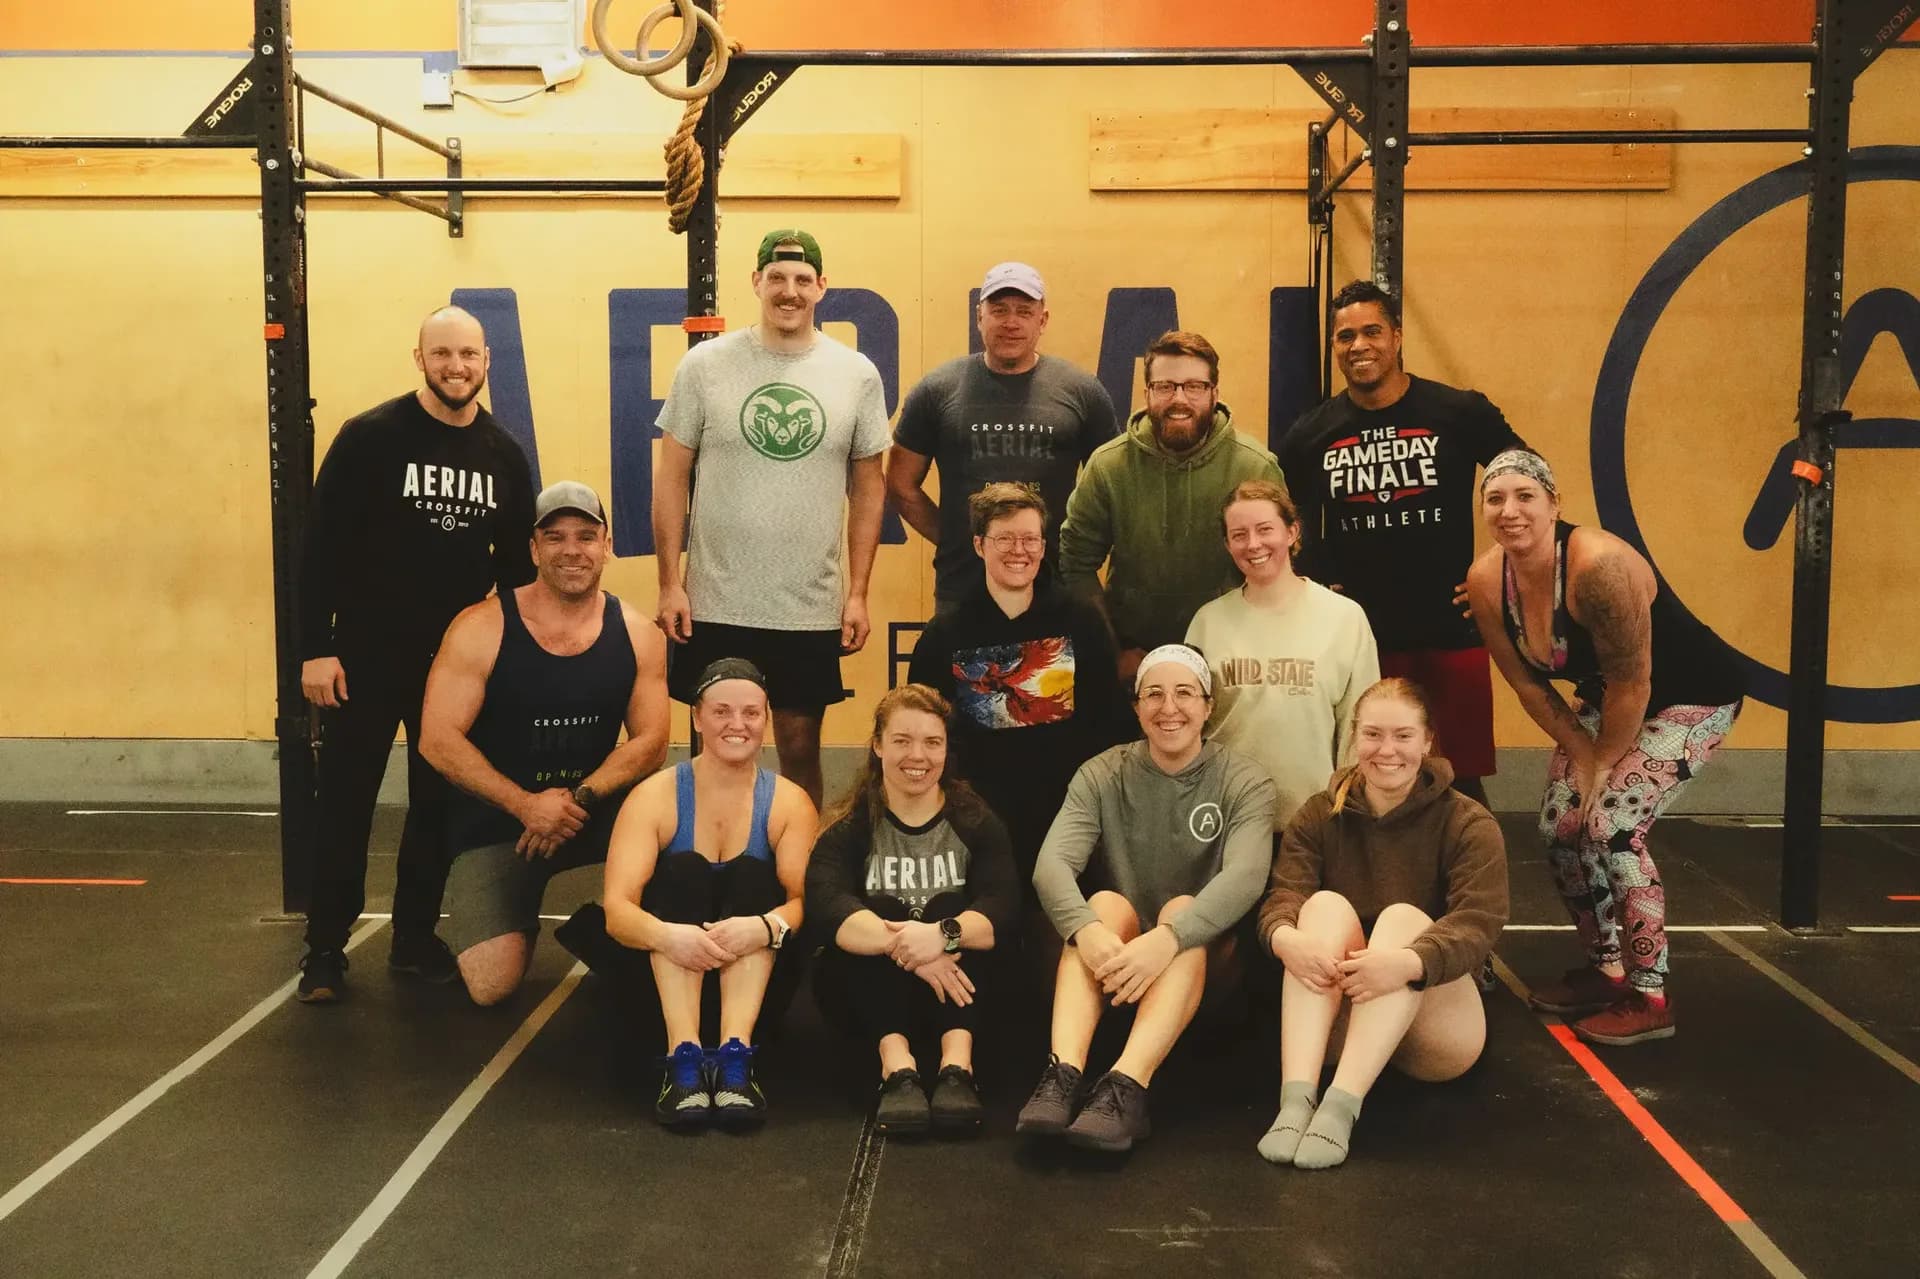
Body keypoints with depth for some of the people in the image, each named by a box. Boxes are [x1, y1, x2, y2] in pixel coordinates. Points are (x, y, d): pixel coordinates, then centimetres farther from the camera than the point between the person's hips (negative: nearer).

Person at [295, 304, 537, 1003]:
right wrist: (315, 648, -14)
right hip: (366, 655, -4)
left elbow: (516, 563, 11)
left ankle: (415, 937, 25)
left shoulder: (503, 454, 4)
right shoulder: (370, 437, -9)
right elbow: (321, 546, -10)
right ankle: (325, 949, 14)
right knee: (345, 801, 2)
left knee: (440, 801, 10)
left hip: (457, 658, 4)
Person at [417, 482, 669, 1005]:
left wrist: (579, 799, -22)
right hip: (496, 821, -2)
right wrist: (526, 805, -22)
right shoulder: (481, 628, -12)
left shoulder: (637, 634, -3)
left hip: (594, 809, 3)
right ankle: (520, 921, 20)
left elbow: (650, 741, -6)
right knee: (492, 986, -18)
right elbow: (437, 740, -15)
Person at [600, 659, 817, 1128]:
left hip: (757, 976, 1)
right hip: (666, 975, 0)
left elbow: (805, 900, -18)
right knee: (680, 870, -25)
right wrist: (666, 935, -43)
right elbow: (617, 909, -20)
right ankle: (684, 1055, -41)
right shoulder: (655, 796, -6)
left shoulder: (790, 803, -3)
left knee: (752, 876, -25)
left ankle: (736, 1052, -40)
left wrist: (765, 928, -42)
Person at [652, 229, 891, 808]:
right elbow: (672, 477, 2)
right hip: (716, 605, 0)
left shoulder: (856, 374, 2)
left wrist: (858, 592, 1)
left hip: (812, 610, 1)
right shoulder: (705, 365, -2)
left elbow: (868, 486, 6)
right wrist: (670, 583, -4)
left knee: (800, 748, 10)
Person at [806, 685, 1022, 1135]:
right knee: (879, 910, -26)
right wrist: (905, 947, -40)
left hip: (957, 982, 0)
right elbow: (826, 906, -24)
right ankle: (897, 1067, -44)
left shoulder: (976, 822, 0)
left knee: (952, 909, -24)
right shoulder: (849, 830, -2)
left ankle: (957, 1065, -42)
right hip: (871, 989, 0)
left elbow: (1004, 907, -19)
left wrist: (943, 934, -40)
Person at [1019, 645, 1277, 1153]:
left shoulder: (1244, 781, -5)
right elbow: (1052, 864, -16)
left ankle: (1126, 1088, -49)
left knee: (1182, 909, -31)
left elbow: (1245, 875, -24)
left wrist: (1167, 938, -42)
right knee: (1105, 902, -28)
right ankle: (1063, 1075, -46)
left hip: (1206, 959, -1)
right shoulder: (1102, 776, 0)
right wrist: (1089, 930, -38)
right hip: (1115, 957, 1)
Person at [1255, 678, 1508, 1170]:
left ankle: (1342, 1103, -44)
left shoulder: (1469, 824, -3)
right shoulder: (1319, 816, 6)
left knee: (1404, 917, -28)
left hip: (1436, 1023, -2)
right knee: (1326, 903, -24)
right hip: (1335, 1017, 2)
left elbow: (1479, 925, -20)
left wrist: (1409, 963, -40)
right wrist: (1285, 938, -36)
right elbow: (1281, 897, -10)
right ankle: (1296, 1097, -42)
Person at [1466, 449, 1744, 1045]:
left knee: (1612, 827, -18)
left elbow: (1632, 685, -27)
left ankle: (1649, 999, -5)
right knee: (1560, 826, 3)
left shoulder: (1598, 564, -35)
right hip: (1606, 700, 7)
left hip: (1690, 698, -7)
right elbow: (1528, 683, -2)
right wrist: (1579, 751, -5)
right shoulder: (1485, 581, -14)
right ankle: (1607, 969, 23)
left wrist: (1603, 762, -14)